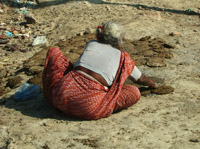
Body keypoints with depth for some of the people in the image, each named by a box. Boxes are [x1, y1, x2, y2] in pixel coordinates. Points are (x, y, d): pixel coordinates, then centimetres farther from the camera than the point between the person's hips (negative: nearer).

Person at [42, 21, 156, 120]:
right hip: (87, 109, -3)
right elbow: (141, 79, 31)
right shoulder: (124, 59, 13)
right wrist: (154, 84, 55)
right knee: (135, 93, 9)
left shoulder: (91, 44, 20)